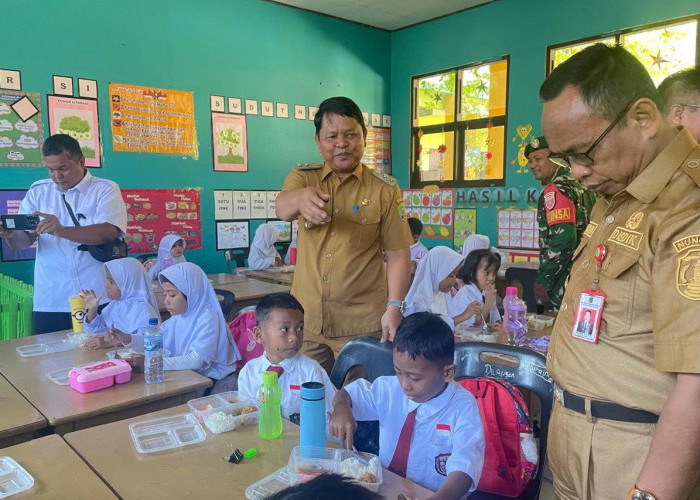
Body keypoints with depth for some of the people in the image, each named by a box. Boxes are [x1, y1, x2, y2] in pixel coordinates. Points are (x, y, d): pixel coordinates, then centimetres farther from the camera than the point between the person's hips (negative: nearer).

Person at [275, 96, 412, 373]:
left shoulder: (385, 189, -2)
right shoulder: (303, 177, 3)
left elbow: (398, 254, -3)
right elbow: (282, 209, -19)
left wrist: (394, 308, -12)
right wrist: (301, 197, -41)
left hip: (363, 323, -2)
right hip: (306, 319, 2)